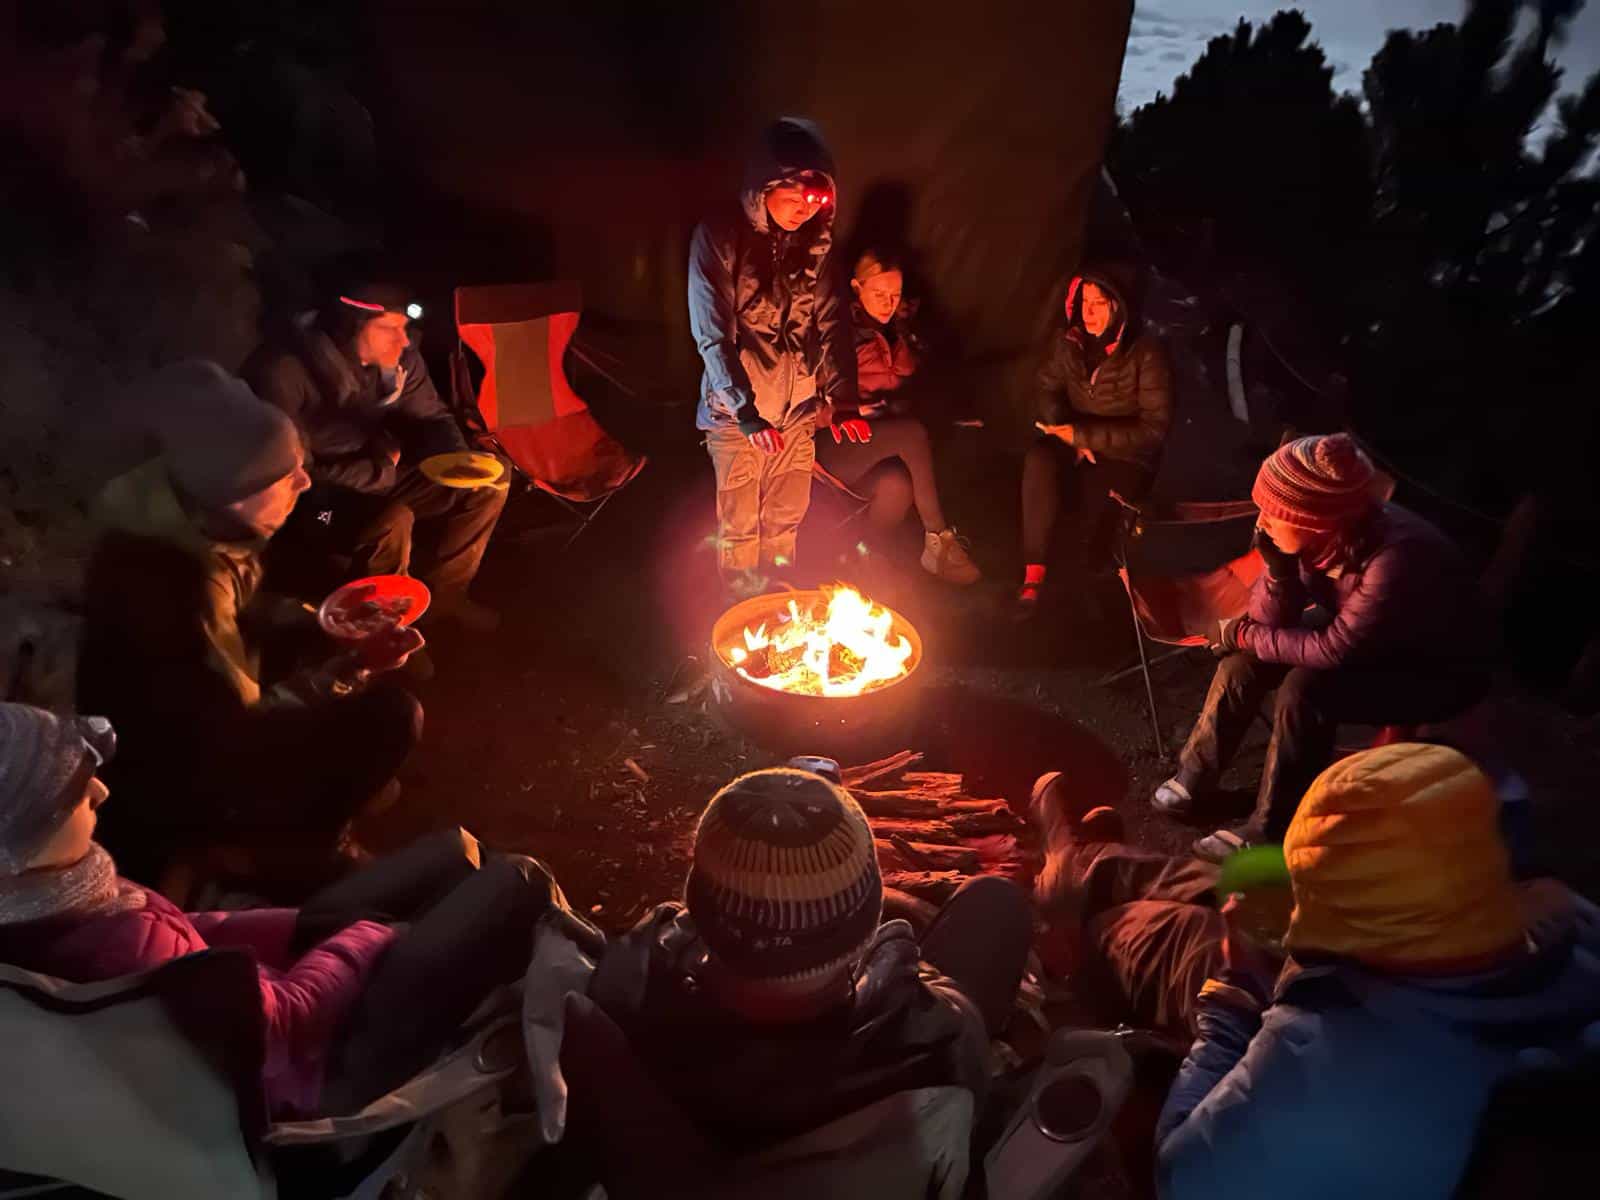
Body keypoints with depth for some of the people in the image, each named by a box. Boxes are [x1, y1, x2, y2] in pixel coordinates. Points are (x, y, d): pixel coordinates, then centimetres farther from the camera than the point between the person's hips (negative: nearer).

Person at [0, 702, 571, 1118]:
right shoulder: (118, 946, -37)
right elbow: (284, 1017, -25)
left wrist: (310, 923, -3)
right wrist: (368, 934, -8)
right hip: (325, 1071, -8)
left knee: (456, 850, 12)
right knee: (516, 882, -7)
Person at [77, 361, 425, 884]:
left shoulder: (198, 520, -11)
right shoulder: (158, 584, -36)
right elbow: (230, 733, -28)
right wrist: (353, 666, -23)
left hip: (207, 718, 8)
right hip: (169, 776, -8)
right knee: (391, 718, -12)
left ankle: (323, 792, 20)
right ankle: (296, 846, 9)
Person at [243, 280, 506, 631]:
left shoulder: (398, 358, -10)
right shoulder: (284, 372, -28)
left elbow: (431, 416, 6)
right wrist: (380, 470, -18)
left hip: (373, 478, 7)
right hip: (306, 501, -7)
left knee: (489, 483, -3)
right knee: (393, 521, -36)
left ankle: (441, 591, 13)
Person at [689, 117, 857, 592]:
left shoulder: (816, 241, 0)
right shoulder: (719, 237, -13)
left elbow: (833, 321, 2)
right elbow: (711, 336, -16)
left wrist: (841, 394, -12)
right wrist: (747, 414, -24)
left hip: (798, 410, 4)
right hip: (736, 412, -4)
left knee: (785, 526, 15)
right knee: (739, 530, 7)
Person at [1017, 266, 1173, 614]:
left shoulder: (1147, 352, -17)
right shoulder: (1070, 342, -3)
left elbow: (1154, 429, -18)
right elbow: (1048, 390, 5)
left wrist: (1084, 435, -24)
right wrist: (1071, 437, -15)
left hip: (1126, 453, -3)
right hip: (1076, 439, 3)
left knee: (1094, 494, -33)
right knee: (1039, 460, -30)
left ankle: (1090, 575, 0)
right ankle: (1034, 575, -31)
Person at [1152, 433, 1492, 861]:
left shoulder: (1395, 559, -38)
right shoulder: (1325, 534, -18)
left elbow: (1334, 651, -29)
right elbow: (1270, 619, -11)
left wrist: (1243, 634, -18)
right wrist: (1277, 566, -30)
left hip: (1443, 671, -7)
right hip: (1369, 641, 7)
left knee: (1305, 688, -28)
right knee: (1247, 657, -8)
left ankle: (1268, 830, -11)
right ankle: (1194, 776, 7)